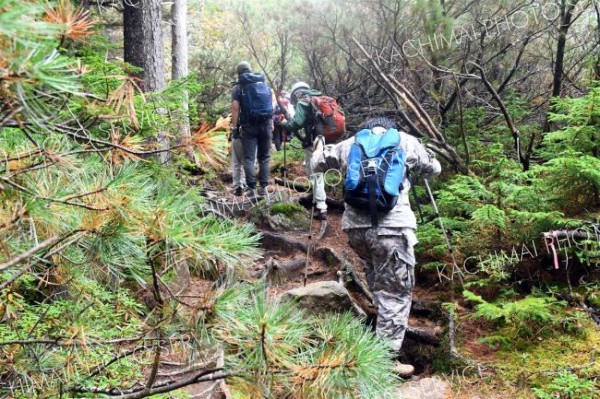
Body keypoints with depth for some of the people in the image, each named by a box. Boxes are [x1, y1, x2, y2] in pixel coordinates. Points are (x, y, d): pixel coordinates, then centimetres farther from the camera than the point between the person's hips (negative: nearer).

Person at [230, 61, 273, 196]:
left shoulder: (238, 88, 1)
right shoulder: (265, 85, 15)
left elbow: (235, 108, -8)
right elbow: (271, 106, 17)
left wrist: (234, 126, -3)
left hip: (249, 126, -3)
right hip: (266, 125, 4)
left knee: (249, 158, -1)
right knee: (264, 157, 10)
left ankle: (251, 187, -8)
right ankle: (263, 186, 7)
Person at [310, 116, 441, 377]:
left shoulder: (351, 143, 17)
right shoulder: (405, 142, 12)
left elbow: (318, 164, 27)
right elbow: (434, 170, 24)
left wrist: (319, 147, 49)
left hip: (355, 226, 4)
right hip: (391, 228, -3)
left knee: (377, 283, 30)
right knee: (396, 293, 4)